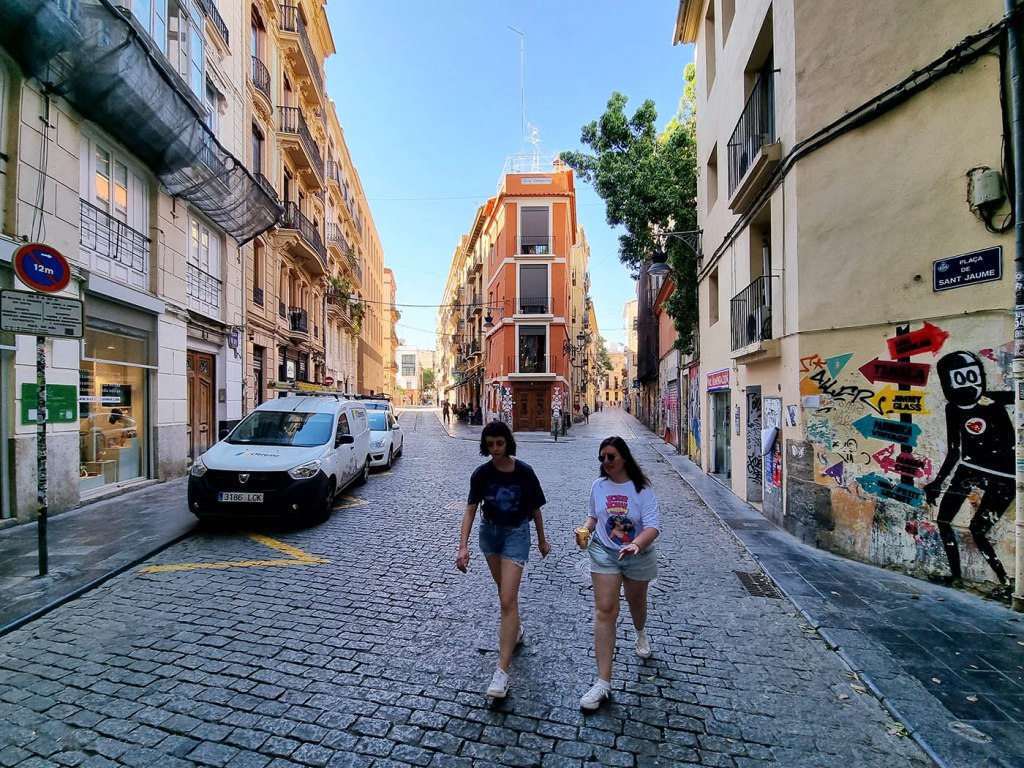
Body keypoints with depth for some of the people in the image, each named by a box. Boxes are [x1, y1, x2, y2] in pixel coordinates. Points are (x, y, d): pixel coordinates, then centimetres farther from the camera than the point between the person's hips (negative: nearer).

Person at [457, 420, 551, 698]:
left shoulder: (524, 472, -16)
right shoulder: (481, 473, -11)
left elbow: (534, 508, -4)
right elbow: (470, 510, -12)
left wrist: (542, 540, 7)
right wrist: (463, 547, -21)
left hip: (516, 534, -4)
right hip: (490, 532, 4)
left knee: (508, 600, -9)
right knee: (505, 591, 22)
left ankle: (503, 670, -4)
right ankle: (516, 629, 50)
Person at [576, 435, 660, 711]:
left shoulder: (642, 489, -17)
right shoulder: (598, 486, -6)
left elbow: (653, 526, -24)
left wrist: (636, 544, -42)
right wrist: (586, 529, -10)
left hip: (638, 556, -1)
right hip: (604, 553, 1)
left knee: (636, 603, 24)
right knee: (604, 611, -7)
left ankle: (640, 633, 60)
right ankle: (604, 682, -1)